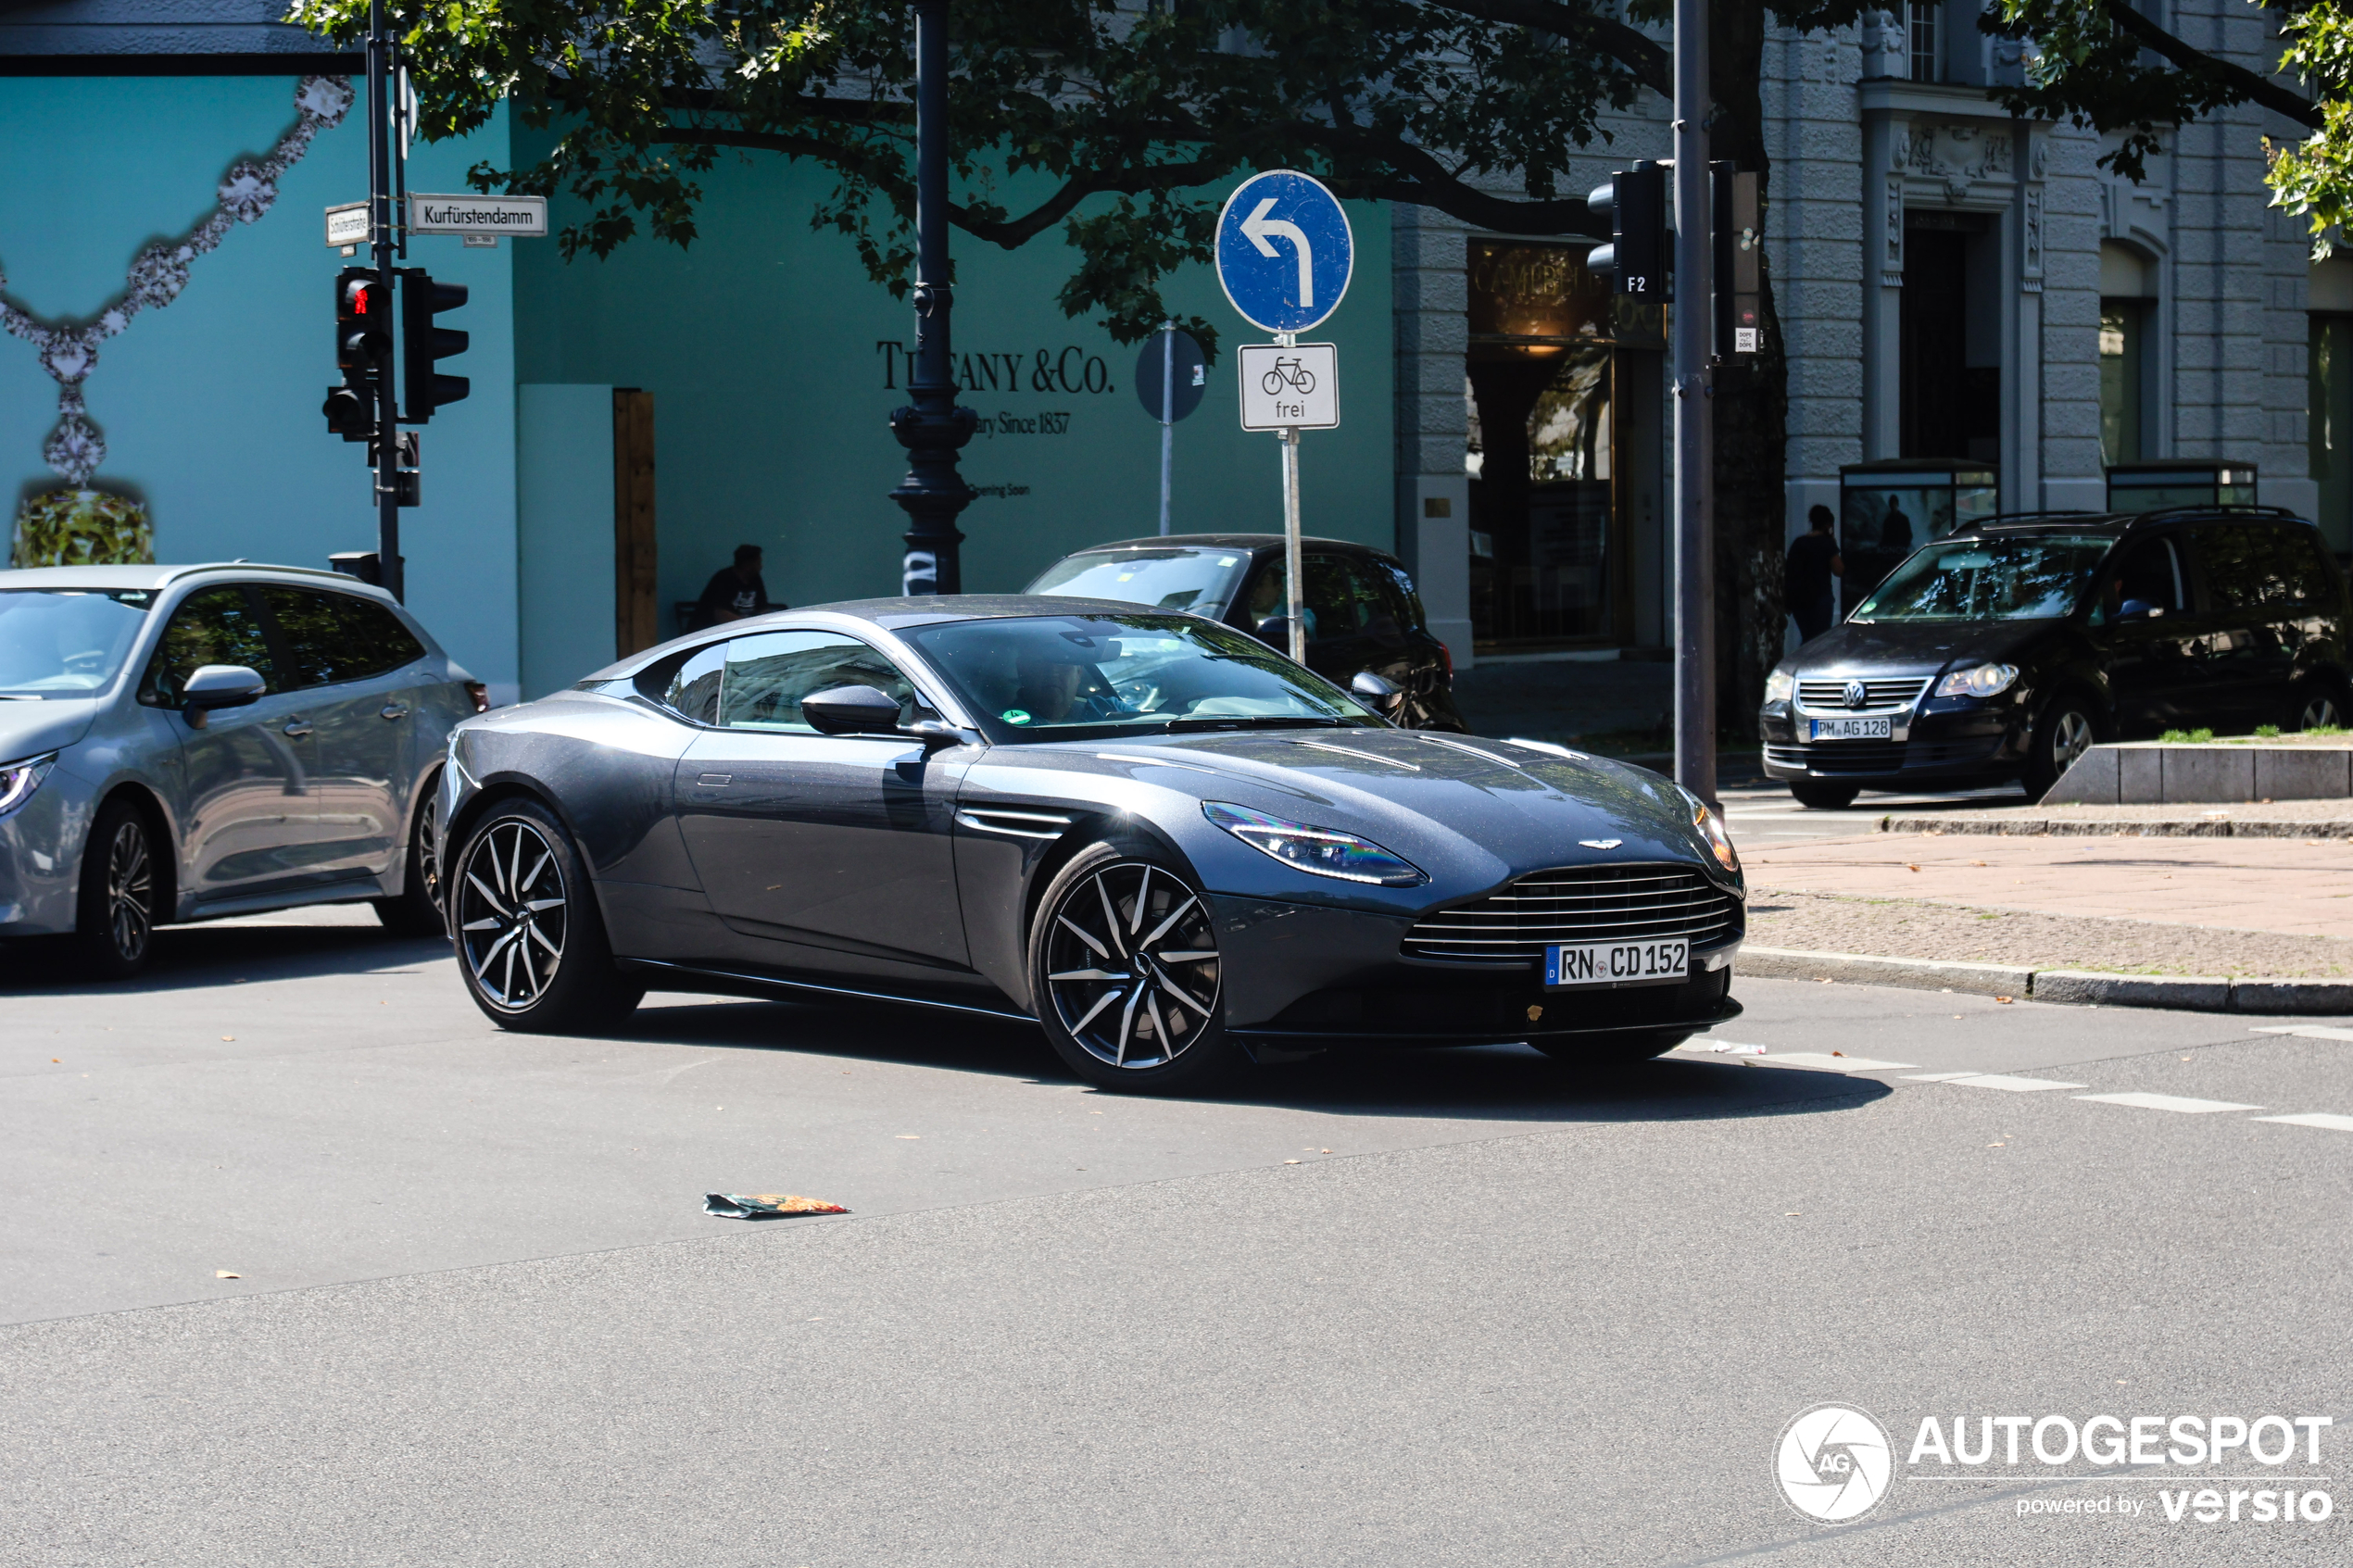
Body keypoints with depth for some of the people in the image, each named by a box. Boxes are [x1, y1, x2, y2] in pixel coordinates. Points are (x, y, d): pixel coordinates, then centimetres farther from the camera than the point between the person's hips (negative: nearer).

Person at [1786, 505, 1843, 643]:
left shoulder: (1798, 543, 10)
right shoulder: (1826, 543, -7)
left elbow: (1788, 572, 14)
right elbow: (1838, 570, -10)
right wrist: (1834, 546, 2)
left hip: (1798, 598, 6)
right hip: (1819, 598, -6)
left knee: (1807, 639, 15)